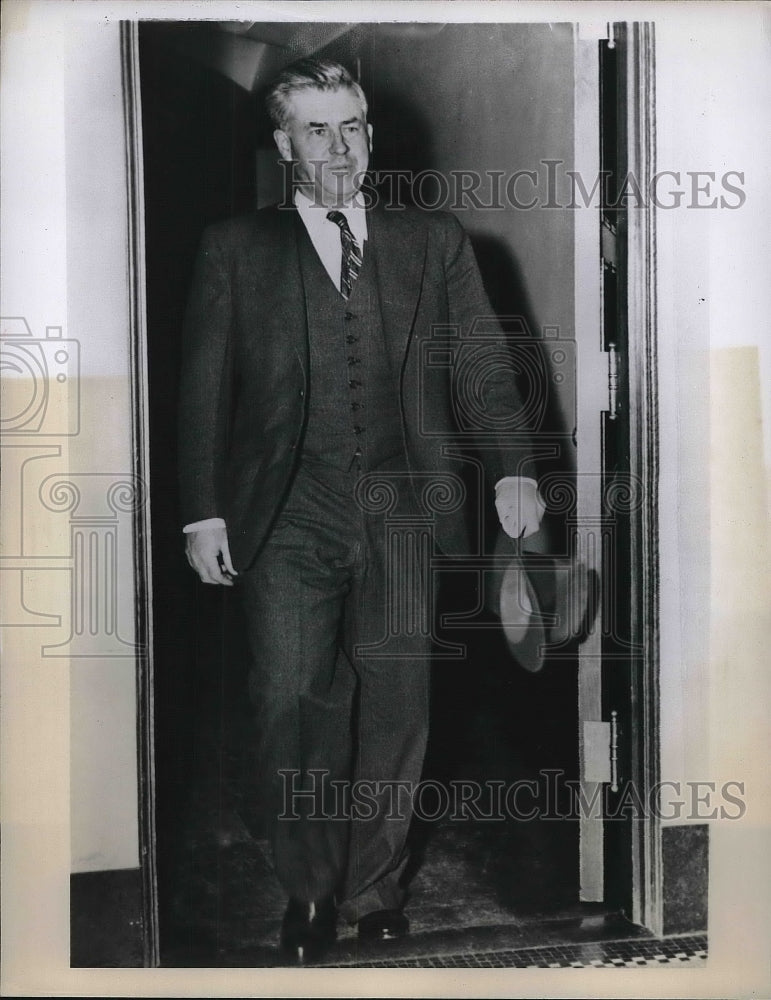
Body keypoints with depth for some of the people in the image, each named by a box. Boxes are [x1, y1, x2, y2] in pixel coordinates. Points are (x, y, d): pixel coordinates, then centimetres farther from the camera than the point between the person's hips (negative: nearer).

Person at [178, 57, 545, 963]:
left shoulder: (434, 242, 12)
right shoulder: (236, 250, 9)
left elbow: (482, 367, 8)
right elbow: (203, 391, 5)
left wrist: (512, 471, -6)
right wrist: (203, 513, -2)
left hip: (402, 511, 1)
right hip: (288, 515, -1)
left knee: (394, 710, 5)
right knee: (290, 703, -5)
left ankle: (375, 891, 23)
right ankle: (309, 891, 16)